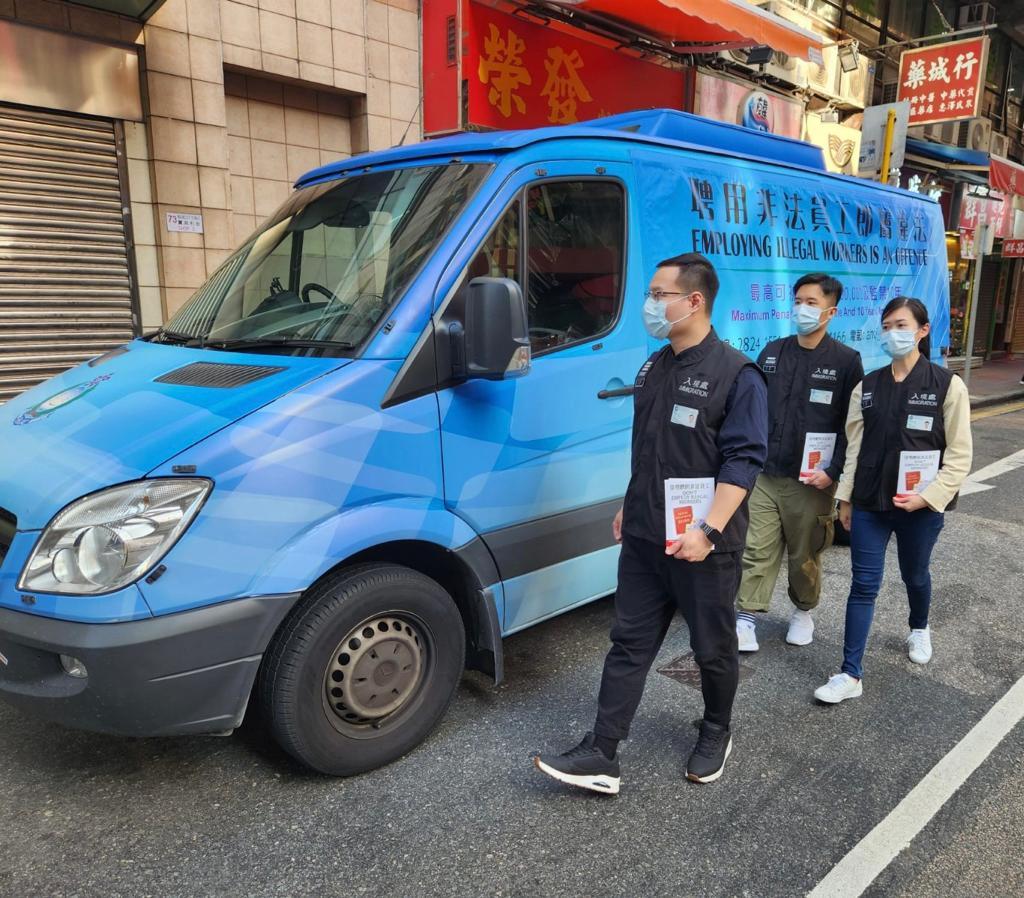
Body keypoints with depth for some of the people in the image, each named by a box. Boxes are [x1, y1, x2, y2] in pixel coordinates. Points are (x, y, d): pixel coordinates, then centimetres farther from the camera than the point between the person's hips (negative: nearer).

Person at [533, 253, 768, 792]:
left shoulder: (736, 374, -12)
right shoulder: (653, 368, 11)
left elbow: (744, 460, -17)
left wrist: (708, 530, -24)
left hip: (703, 545, -6)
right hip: (644, 538, 7)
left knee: (713, 649, 12)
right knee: (628, 645, 8)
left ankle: (715, 737, 37)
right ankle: (600, 756, 15)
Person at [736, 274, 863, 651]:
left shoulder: (846, 361, -3)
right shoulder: (772, 352, 8)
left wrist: (833, 471, -12)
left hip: (810, 483, -3)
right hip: (763, 476, 3)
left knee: (804, 556, 11)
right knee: (756, 552, 1)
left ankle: (803, 612, 34)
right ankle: (746, 622, 9)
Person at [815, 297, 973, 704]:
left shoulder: (947, 385, -5)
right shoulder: (867, 386, 4)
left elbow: (959, 454, -6)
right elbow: (854, 446, 6)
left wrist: (930, 496, -16)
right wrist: (846, 497, 4)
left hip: (920, 506, -2)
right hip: (869, 504, 2)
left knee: (915, 575, 20)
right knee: (863, 585, 1)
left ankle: (919, 629, 52)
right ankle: (851, 675, 5)